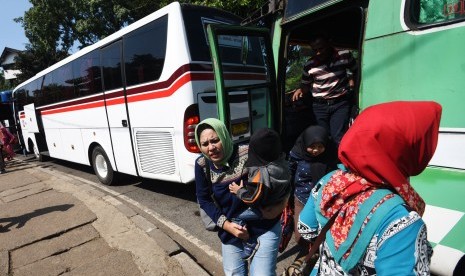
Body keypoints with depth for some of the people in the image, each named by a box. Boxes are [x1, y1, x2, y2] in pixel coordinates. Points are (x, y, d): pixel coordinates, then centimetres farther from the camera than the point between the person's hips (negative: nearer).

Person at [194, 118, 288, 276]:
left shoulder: (248, 153, -22)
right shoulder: (202, 165, -11)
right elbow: (204, 200, -2)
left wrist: (281, 204, -20)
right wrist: (226, 225, -12)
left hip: (264, 226, -3)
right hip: (230, 231, 4)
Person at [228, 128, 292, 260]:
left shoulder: (262, 173, -34)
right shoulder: (282, 163, -10)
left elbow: (253, 198, -26)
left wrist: (239, 191, -9)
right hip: (278, 202, 9)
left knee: (236, 217, -2)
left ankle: (251, 243, 5)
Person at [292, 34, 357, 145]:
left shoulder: (345, 55, -3)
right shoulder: (309, 65, -1)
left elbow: (356, 72, 13)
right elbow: (306, 85, 13)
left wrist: (352, 81, -6)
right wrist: (300, 90, -9)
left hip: (341, 103, -2)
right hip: (319, 106, 2)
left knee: (338, 138, -13)